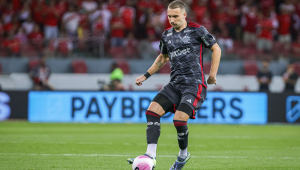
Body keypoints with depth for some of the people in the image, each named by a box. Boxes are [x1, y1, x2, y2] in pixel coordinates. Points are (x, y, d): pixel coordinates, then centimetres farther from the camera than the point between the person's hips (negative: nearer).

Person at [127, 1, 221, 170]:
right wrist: (146, 75, 24)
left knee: (179, 120, -20)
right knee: (152, 111, -13)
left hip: (194, 84, -6)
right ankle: (151, 155, -14)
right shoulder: (167, 35, 13)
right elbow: (163, 57, 30)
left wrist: (213, 74, -2)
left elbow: (216, 49, 3)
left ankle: (183, 154, 8)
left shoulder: (197, 30, -5)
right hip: (175, 84, 6)